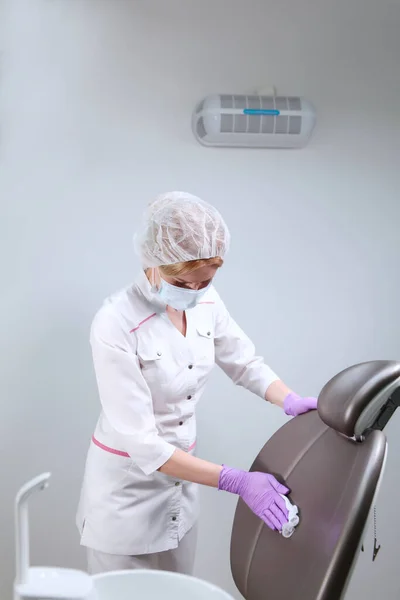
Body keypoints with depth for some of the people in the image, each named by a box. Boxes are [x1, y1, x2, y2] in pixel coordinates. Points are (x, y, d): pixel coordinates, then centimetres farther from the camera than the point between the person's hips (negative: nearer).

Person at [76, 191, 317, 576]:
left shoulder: (206, 301, -9)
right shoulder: (115, 325, -26)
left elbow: (245, 363, 6)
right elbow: (141, 443, -26)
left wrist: (291, 401, -14)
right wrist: (235, 481, -29)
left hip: (181, 479, 6)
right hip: (127, 489, -5)